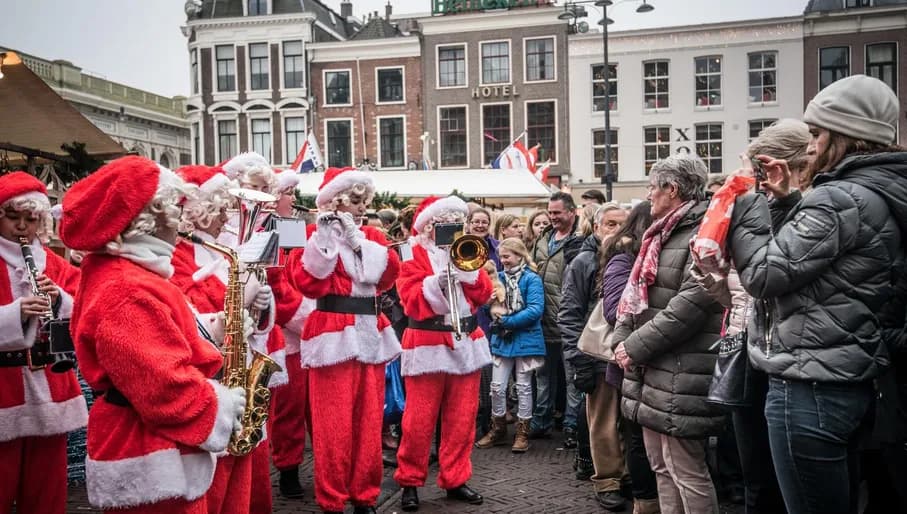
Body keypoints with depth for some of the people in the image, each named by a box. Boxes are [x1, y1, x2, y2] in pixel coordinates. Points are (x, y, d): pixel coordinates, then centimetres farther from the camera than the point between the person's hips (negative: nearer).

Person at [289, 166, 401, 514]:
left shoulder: (371, 235, 14)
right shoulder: (315, 233, -2)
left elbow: (389, 273, -3)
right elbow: (309, 284, -15)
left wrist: (357, 239, -10)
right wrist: (325, 237, -20)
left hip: (370, 335, 5)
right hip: (333, 337, -5)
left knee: (369, 423, 10)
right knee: (334, 426, -2)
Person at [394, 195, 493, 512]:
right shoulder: (414, 255, 1)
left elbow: (484, 294, 5)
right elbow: (410, 299, -12)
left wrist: (466, 266, -7)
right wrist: (439, 279, -23)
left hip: (466, 343, 5)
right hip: (428, 345, -5)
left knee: (462, 418, 9)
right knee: (419, 420, 0)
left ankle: (455, 479, 21)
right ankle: (410, 480, 15)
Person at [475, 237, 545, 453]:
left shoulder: (532, 279, -9)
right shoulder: (499, 277, 6)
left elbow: (535, 310, -19)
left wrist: (507, 321, -20)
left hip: (525, 340, -4)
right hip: (502, 340, 4)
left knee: (523, 386, 8)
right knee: (497, 386, 7)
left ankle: (523, 432, 20)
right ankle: (498, 429, 23)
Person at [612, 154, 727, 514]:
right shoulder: (662, 234, 18)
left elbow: (691, 303, -22)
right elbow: (636, 292, 18)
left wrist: (637, 346, -18)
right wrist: (622, 339, 3)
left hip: (681, 374, -9)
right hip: (652, 370, 9)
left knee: (686, 471, -1)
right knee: (662, 467, 16)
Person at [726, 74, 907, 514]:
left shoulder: (841, 199, -18)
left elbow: (766, 274, -19)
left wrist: (745, 203, -8)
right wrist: (785, 202, 13)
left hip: (809, 387, -10)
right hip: (847, 381, 10)